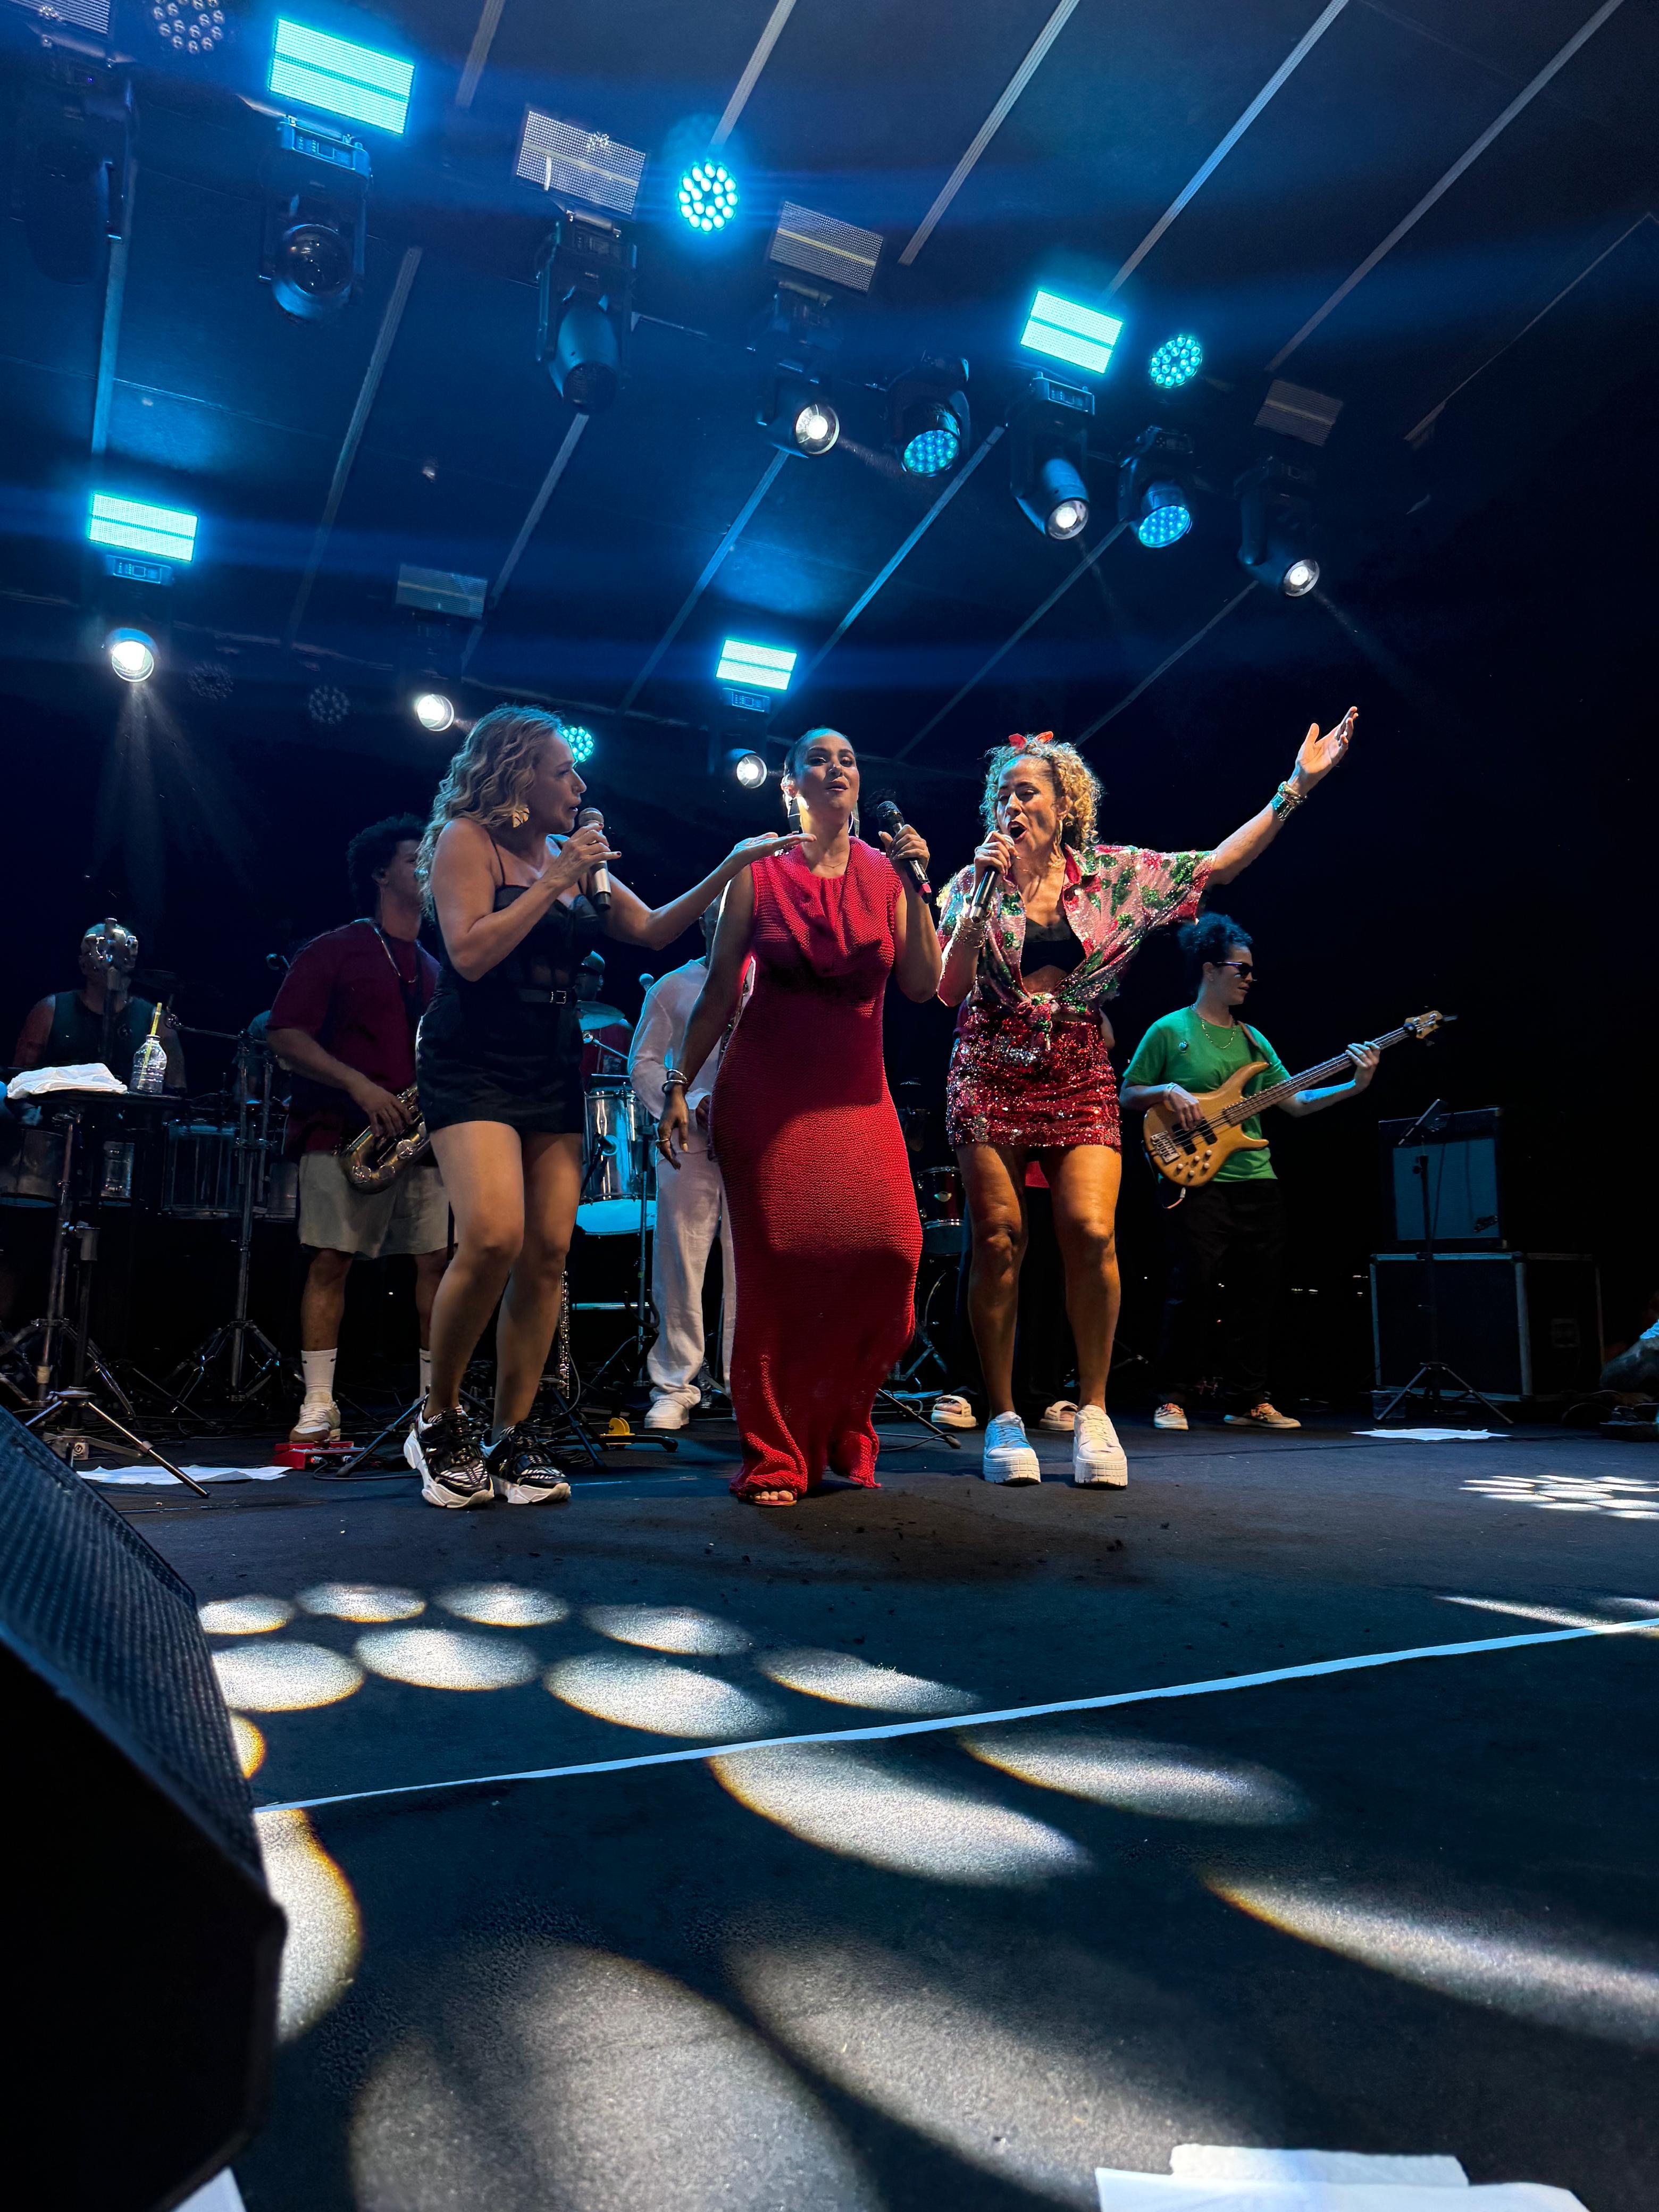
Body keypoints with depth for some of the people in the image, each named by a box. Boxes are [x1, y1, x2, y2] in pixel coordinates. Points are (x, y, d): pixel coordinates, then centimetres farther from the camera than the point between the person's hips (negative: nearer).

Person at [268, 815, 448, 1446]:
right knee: (331, 1259, -6)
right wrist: (359, 1086, -16)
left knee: (436, 1259, 0)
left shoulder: (436, 971, 20)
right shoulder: (335, 950, 4)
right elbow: (285, 1035, -5)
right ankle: (317, 1408, 0)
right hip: (345, 1130, -5)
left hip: (421, 1134, 5)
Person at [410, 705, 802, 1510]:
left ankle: (511, 1438, 8)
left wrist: (729, 868, 10)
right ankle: (439, 1420, 1)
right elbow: (470, 953, -15)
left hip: (553, 1072, 6)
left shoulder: (574, 857, 15)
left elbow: (652, 930, 17)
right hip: (473, 1066, -6)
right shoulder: (466, 839, -2)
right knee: (493, 1238, -21)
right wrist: (554, 882, -14)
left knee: (548, 1253, -2)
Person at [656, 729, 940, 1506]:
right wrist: (679, 1087, 0)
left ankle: (840, 1426, 11)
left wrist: (915, 890, -7)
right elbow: (719, 991, 5)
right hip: (766, 1092, -2)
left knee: (889, 1250, -13)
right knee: (779, 1261, -7)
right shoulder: (758, 869, 4)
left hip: (856, 1093, 2)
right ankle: (774, 1459, 7)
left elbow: (922, 986, 1)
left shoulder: (886, 873, 9)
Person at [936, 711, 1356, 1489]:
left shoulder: (1113, 872, 7)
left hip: (1078, 1072, 0)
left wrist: (1295, 786, 4)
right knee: (999, 1239, -6)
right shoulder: (974, 883, 6)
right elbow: (948, 989, -3)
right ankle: (1003, 1416, 6)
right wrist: (982, 897, -11)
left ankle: (1093, 1410, 0)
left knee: (1092, 1231, -16)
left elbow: (1217, 864, 7)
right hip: (993, 1070, 0)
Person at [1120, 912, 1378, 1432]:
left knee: (1258, 1293, 6)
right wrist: (1169, 1091, -15)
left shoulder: (1252, 1038, 17)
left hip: (1257, 1180, 6)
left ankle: (1251, 1401, 15)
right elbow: (1128, 1095, 3)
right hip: (1197, 1179, -6)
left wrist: (1353, 1086, 2)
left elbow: (1295, 1102, 13)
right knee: (1193, 1288, -10)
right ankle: (1174, 1399, 1)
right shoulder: (1169, 1031, 0)